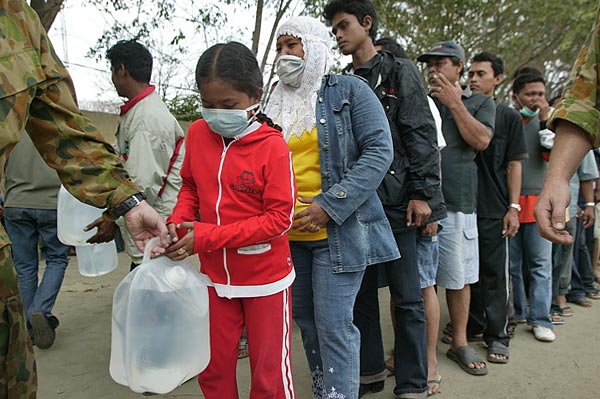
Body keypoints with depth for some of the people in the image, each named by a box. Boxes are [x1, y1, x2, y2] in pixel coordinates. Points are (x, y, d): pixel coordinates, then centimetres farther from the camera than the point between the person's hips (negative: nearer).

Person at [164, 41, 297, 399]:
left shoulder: (272, 146, -17)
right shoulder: (198, 133, -2)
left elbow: (280, 217, -18)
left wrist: (207, 236, -22)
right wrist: (178, 222, -7)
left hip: (265, 278, -4)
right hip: (216, 275, 5)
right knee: (214, 370, 18)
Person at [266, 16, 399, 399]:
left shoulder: (350, 90, -3)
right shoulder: (276, 103, 13)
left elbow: (379, 151, -12)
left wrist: (329, 206, -19)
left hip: (338, 231, -6)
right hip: (289, 234, 6)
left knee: (334, 325, -4)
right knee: (305, 319, 17)